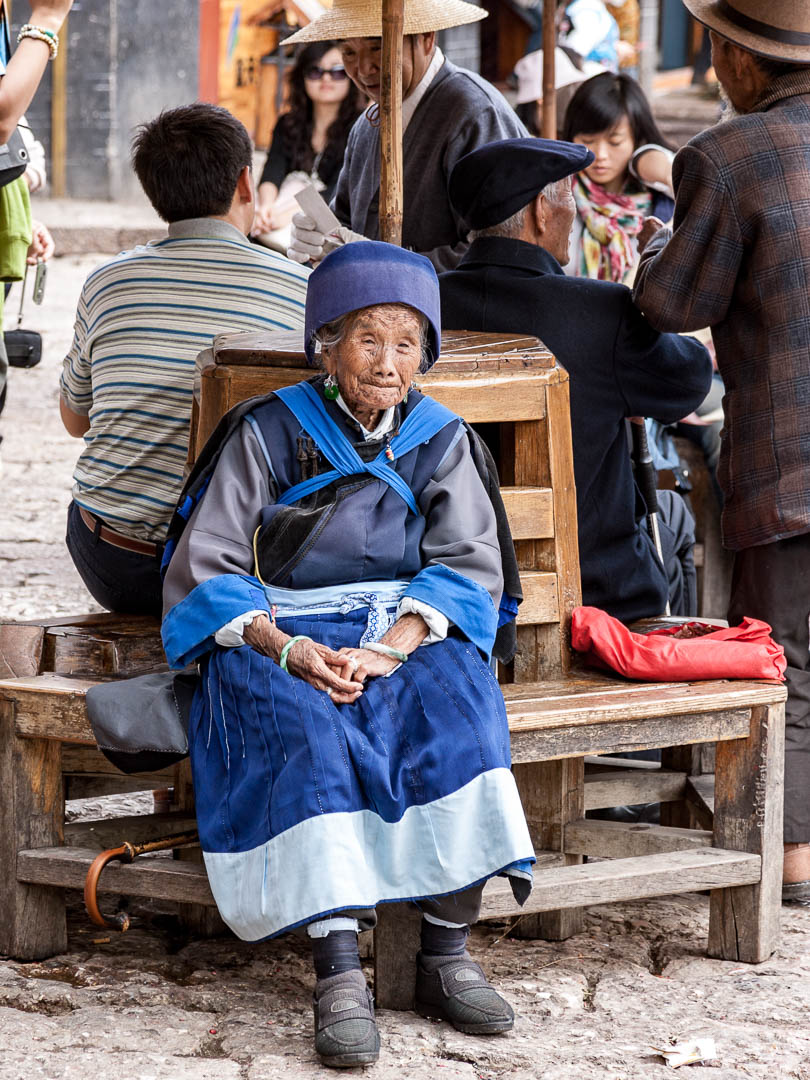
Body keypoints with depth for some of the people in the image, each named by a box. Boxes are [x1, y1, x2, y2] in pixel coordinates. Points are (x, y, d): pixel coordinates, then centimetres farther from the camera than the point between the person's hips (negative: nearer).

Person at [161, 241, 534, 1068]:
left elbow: (469, 564, -1)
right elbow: (202, 567, -3)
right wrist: (287, 648, -21)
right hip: (280, 637, -2)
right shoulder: (267, 433, 3)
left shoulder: (439, 440, 11)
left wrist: (392, 649, -20)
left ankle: (446, 954, -29)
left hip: (409, 634, 2)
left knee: (456, 700, -32)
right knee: (309, 729, -35)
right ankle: (338, 974, -42)